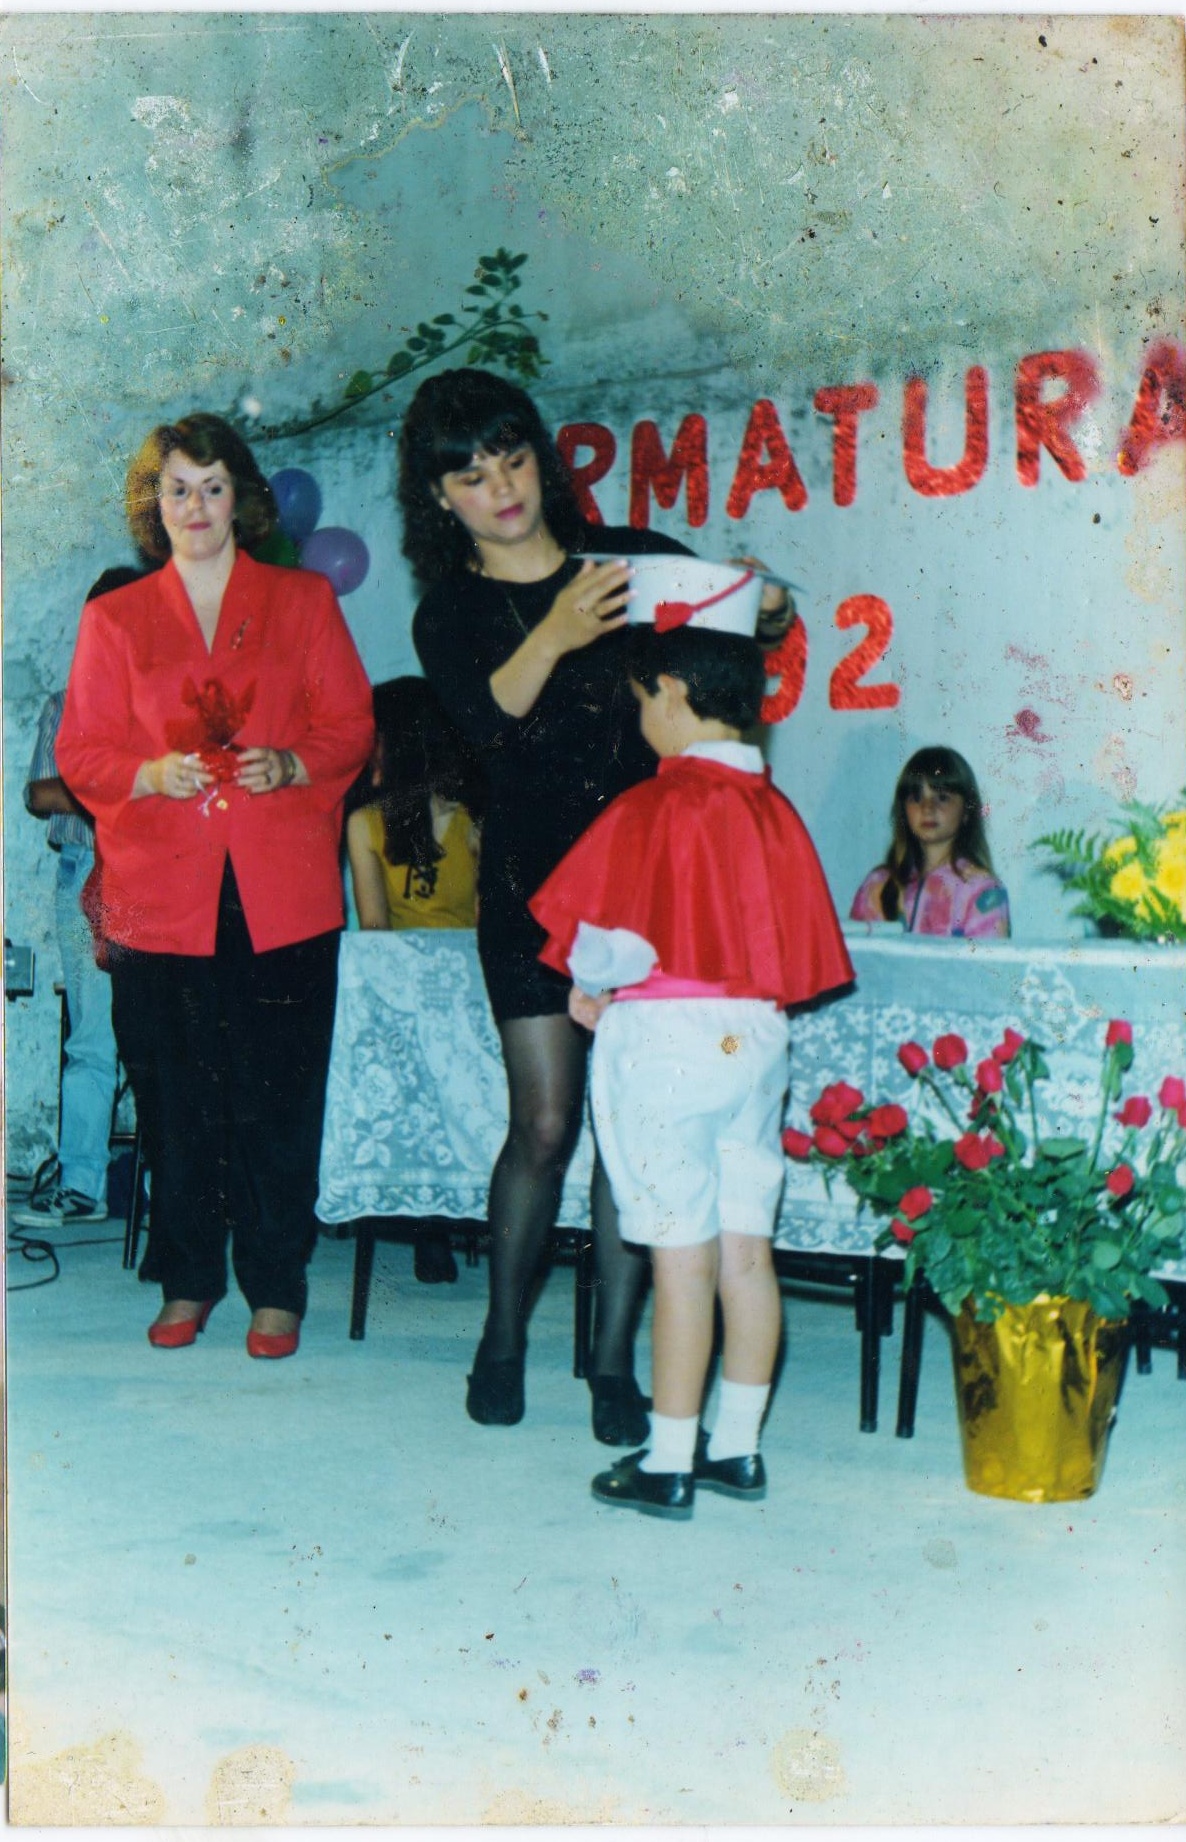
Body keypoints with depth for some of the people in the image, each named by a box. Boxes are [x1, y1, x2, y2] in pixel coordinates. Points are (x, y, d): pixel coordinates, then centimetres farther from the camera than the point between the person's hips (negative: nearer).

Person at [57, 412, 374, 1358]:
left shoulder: (305, 599, 11)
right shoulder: (114, 618, 12)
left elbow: (351, 727, 8)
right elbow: (81, 752, 8)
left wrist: (290, 765, -12)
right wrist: (153, 772, -11)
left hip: (283, 893, -1)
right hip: (162, 891, 1)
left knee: (280, 1098, -1)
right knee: (180, 1098, 4)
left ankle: (277, 1290, 11)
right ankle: (188, 1285, 19)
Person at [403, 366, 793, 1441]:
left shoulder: (635, 558, 7)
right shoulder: (451, 614, 4)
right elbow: (487, 716, -15)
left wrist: (763, 599, -15)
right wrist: (555, 637, -33)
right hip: (535, 878, -1)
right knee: (544, 1123, -4)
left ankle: (614, 1362, 9)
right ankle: (503, 1340, 18)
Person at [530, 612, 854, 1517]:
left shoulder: (652, 809, -14)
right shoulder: (777, 809, 6)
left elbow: (615, 943, -15)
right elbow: (807, 949, 9)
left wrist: (590, 987, 5)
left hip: (666, 1039, -6)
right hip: (758, 1038, 6)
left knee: (683, 1257, -1)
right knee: (747, 1249, 11)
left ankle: (670, 1464, 8)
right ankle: (737, 1447, 21)